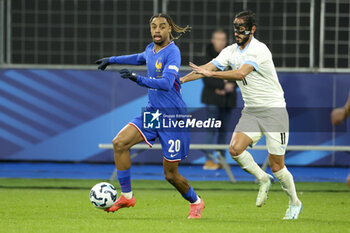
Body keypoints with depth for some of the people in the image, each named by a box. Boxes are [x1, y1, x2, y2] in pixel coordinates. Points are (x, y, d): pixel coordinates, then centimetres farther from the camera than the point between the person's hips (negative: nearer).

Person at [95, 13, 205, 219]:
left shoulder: (172, 52, -16)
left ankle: (196, 202, 27)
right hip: (153, 113, 7)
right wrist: (112, 60, 40)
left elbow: (166, 83, -30)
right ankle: (126, 196, -4)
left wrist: (138, 79, -40)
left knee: (171, 174, -2)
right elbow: (141, 58, 35)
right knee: (120, 143, -13)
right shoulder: (151, 49, 8)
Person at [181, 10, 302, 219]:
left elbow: (241, 73, -31)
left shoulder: (259, 49, -18)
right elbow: (207, 68, 3)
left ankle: (295, 203, 18)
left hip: (273, 110, -6)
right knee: (235, 148, -17)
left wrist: (210, 73, -37)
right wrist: (181, 80, -10)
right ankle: (263, 180, 7)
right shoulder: (231, 51, 5)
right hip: (251, 111, 6)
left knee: (276, 165, -5)